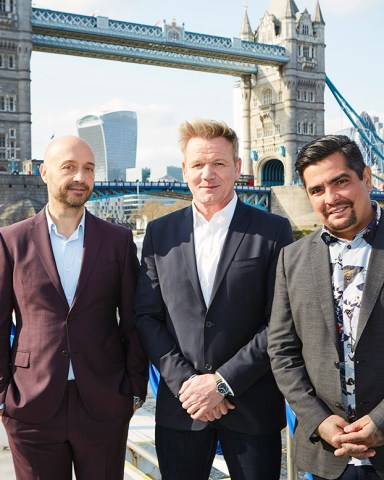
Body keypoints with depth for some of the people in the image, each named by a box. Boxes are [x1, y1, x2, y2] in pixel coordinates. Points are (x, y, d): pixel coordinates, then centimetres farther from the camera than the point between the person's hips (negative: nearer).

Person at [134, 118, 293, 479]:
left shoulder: (273, 231, -4)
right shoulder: (160, 232, 4)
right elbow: (146, 315, 3)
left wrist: (223, 381, -12)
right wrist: (185, 381, -8)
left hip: (253, 405, -2)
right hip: (180, 405, 2)